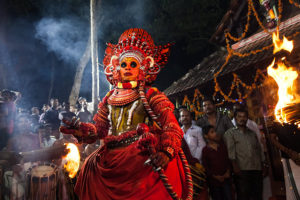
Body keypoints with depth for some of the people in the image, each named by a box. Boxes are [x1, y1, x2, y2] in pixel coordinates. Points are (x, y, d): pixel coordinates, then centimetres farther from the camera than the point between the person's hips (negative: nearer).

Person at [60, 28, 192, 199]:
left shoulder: (151, 95, 5)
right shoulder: (110, 99, 19)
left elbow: (172, 127, -5)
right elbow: (99, 129, 17)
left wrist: (166, 153, -23)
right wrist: (80, 129, -4)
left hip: (144, 159, -5)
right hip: (114, 161, 5)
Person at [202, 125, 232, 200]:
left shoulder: (222, 145, 6)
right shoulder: (205, 150, -5)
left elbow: (228, 159, 11)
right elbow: (205, 167, -5)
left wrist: (228, 171, -1)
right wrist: (215, 176, -10)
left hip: (225, 179, 3)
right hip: (214, 181, -3)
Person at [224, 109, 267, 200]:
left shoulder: (252, 133, 21)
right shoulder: (230, 133, 5)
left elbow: (259, 150, 21)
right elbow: (230, 150, -6)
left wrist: (263, 165, 13)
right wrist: (235, 166, -17)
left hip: (257, 169, 5)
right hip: (242, 170, -5)